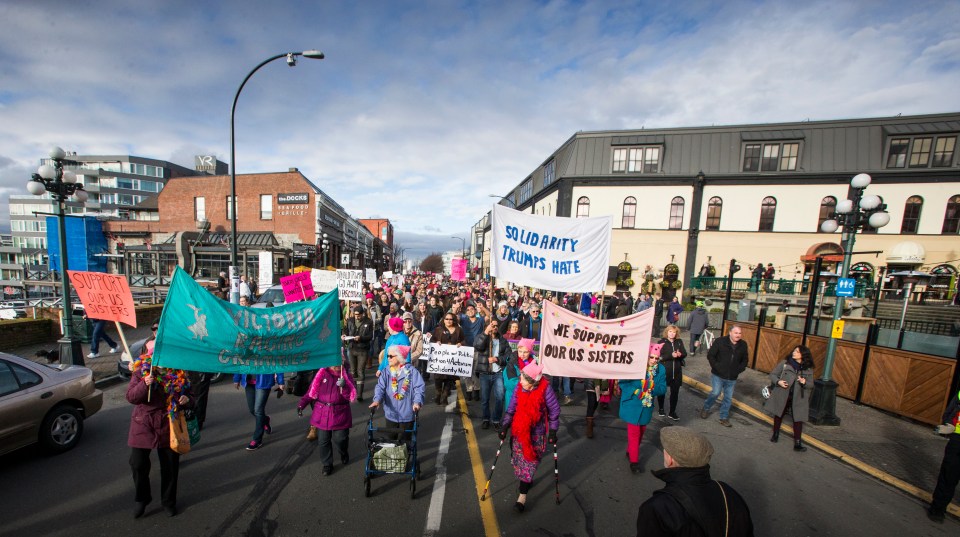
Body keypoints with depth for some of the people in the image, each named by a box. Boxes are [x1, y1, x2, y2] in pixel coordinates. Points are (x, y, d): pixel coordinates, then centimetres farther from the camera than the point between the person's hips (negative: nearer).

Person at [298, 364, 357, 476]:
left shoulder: (347, 376, -5)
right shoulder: (321, 374, -2)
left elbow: (352, 395, -11)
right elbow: (311, 391, 4)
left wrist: (344, 386, -28)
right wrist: (301, 404, -5)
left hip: (340, 415, -1)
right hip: (322, 415, 1)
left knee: (340, 439, 6)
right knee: (323, 441, 10)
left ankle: (344, 454, 39)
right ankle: (327, 464, 31)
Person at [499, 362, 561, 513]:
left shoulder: (545, 390, -21)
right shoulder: (518, 388, -12)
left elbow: (554, 410, -8)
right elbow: (511, 408, -1)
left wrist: (553, 431, -3)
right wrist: (505, 426, -3)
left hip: (536, 435, -4)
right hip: (518, 432, 4)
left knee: (529, 463, 1)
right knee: (518, 459, 17)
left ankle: (522, 496, 14)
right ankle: (527, 480, 45)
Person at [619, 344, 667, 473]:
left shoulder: (660, 369, -7)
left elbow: (663, 389, -5)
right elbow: (623, 383, -16)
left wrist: (653, 388, -25)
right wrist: (636, 391, -29)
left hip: (646, 406, 5)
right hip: (632, 405, -5)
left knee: (641, 432, 22)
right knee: (634, 433, 1)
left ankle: (630, 452, 44)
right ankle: (634, 461, 18)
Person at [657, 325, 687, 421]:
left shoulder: (679, 342, 4)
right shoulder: (662, 342, -8)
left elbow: (685, 354, 4)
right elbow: (660, 356, -14)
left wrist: (680, 354, -18)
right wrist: (671, 355, -25)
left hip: (677, 371, 3)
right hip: (664, 371, -3)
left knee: (675, 392, 8)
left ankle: (672, 412, 22)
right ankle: (661, 408, 33)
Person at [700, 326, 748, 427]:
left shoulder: (743, 345, 0)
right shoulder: (720, 341, -13)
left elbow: (744, 360, 13)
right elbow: (710, 355, -9)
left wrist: (739, 370, 1)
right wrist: (716, 367, -14)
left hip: (732, 378, 4)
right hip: (718, 375, -4)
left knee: (728, 398, 10)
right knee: (715, 393, -6)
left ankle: (724, 418, 25)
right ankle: (705, 409, 20)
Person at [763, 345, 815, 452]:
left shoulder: (808, 369, 0)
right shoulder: (784, 363, -5)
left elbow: (811, 385, 4)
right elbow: (772, 374, 0)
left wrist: (805, 382, -18)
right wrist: (778, 381, -19)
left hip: (798, 398, 0)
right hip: (782, 395, 0)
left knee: (798, 419, -1)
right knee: (778, 415, 14)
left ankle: (797, 443, 8)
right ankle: (775, 435, 33)